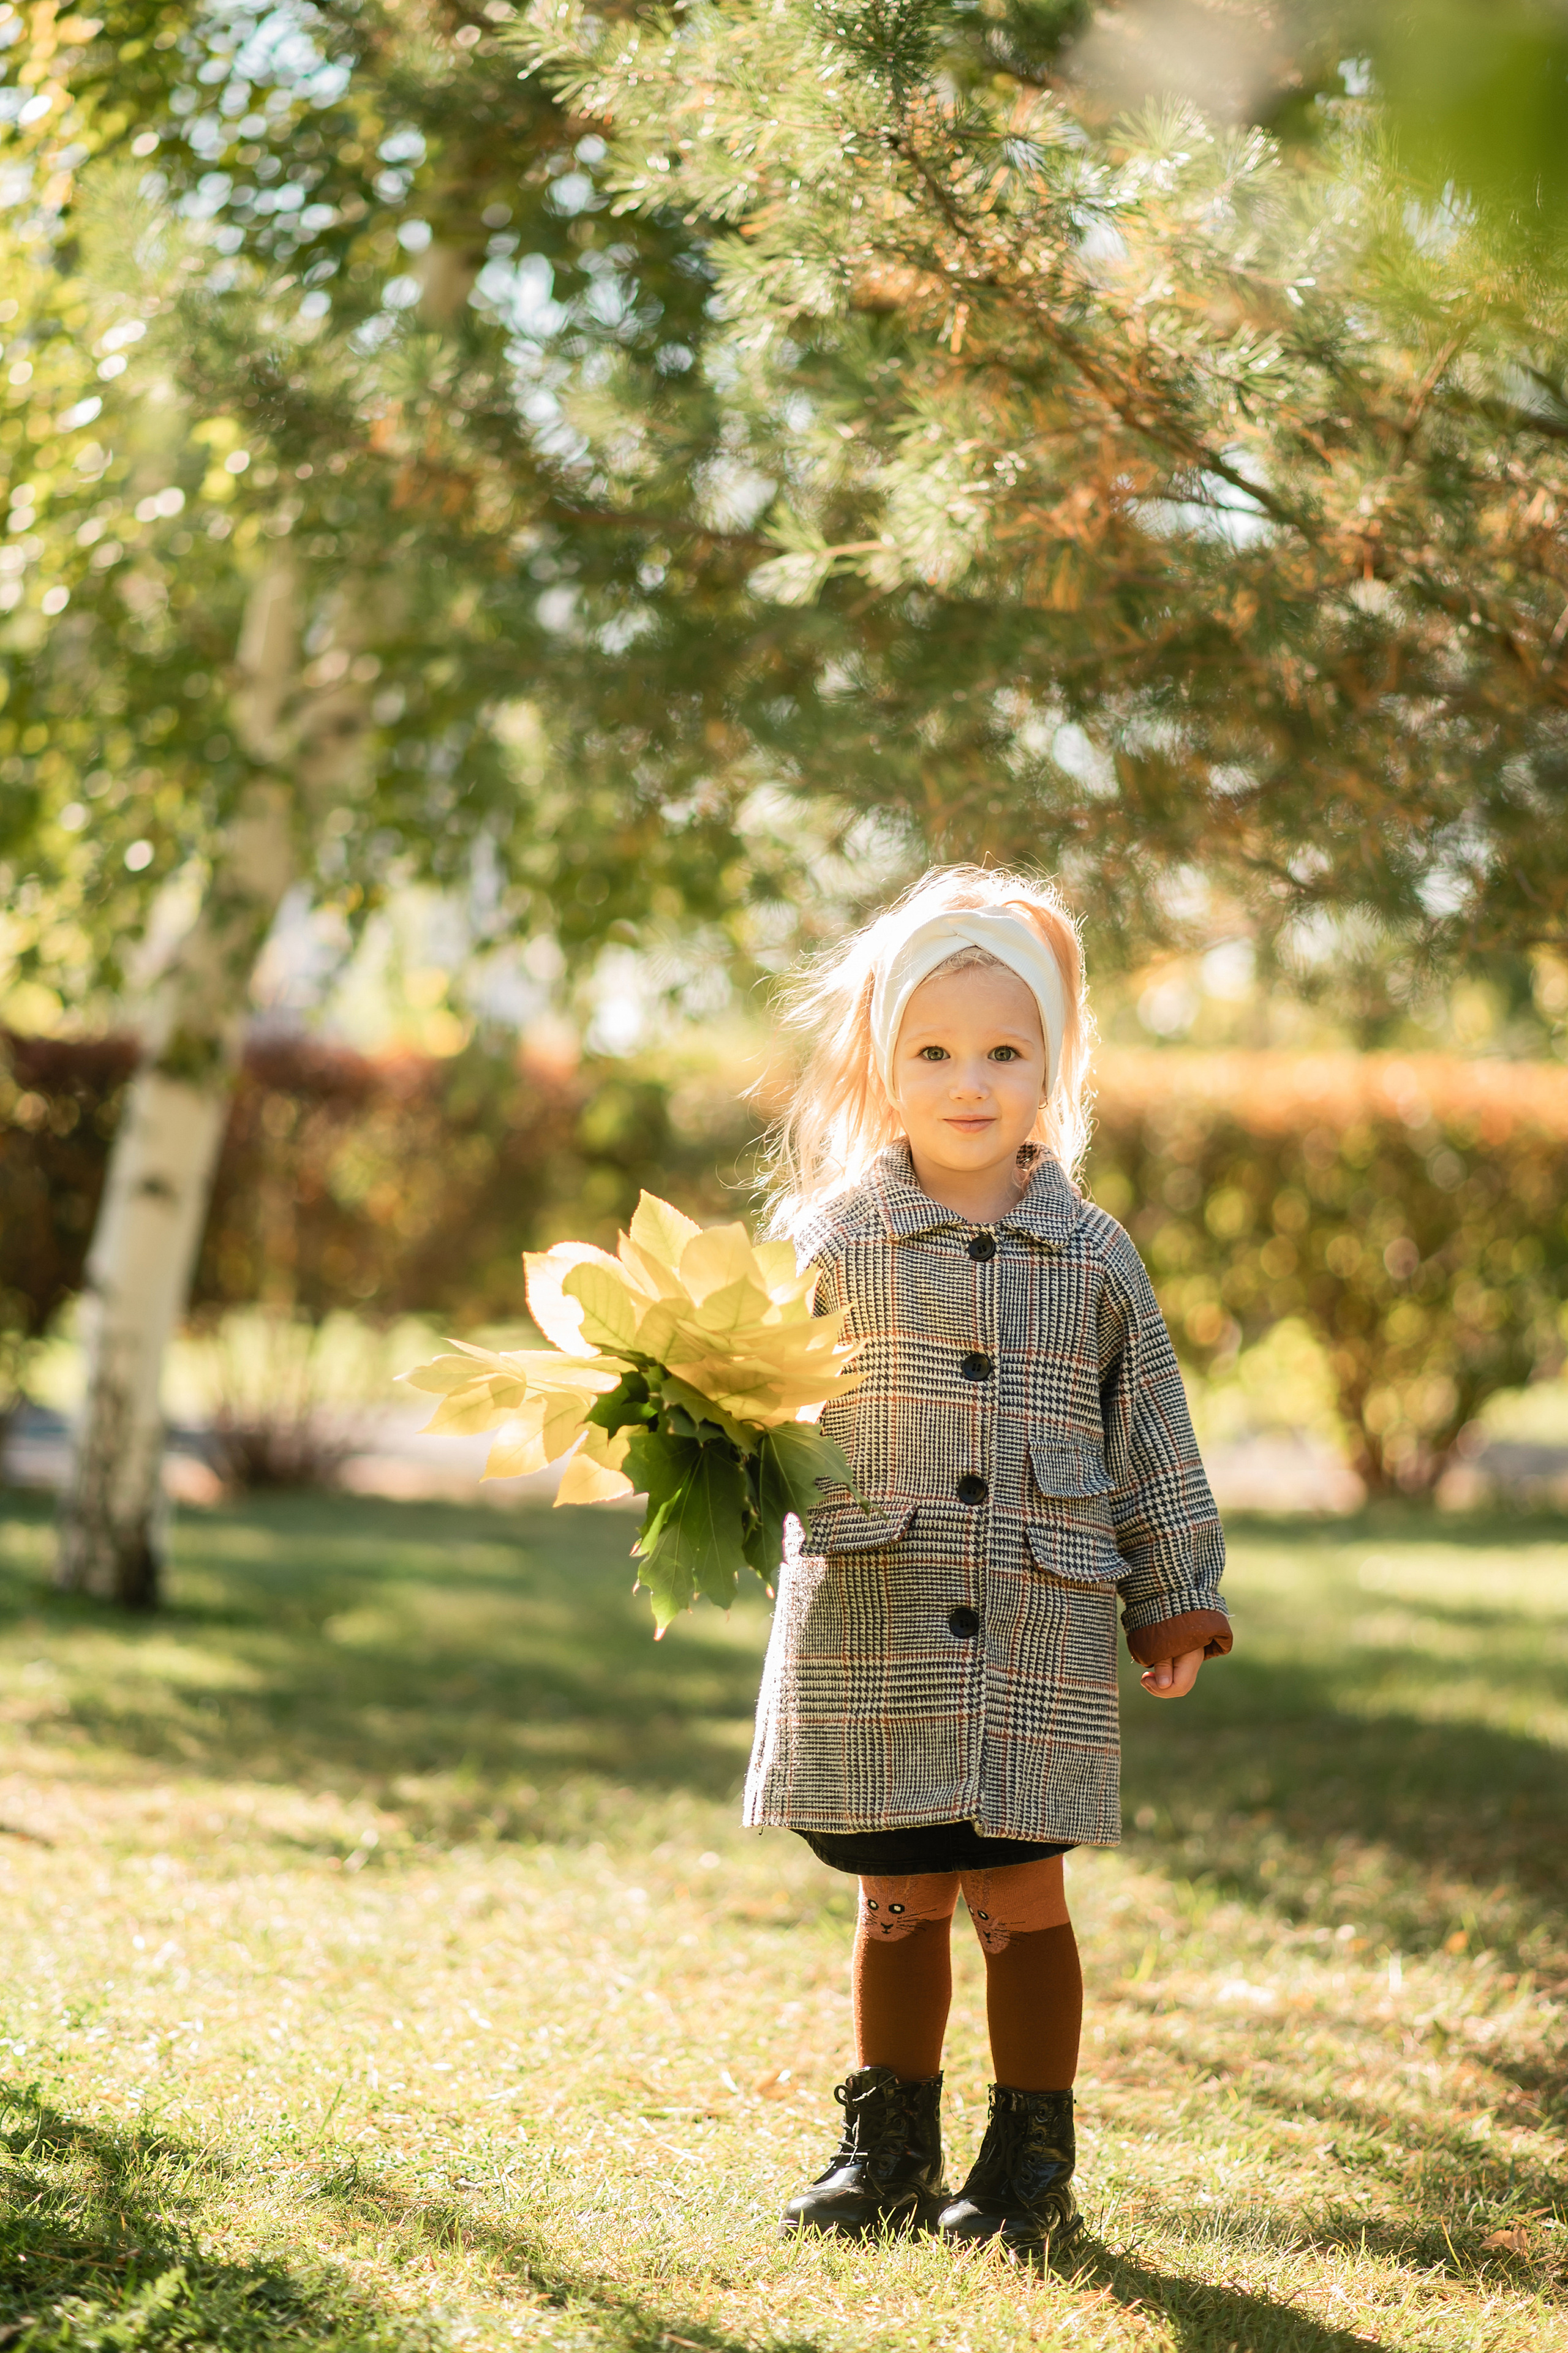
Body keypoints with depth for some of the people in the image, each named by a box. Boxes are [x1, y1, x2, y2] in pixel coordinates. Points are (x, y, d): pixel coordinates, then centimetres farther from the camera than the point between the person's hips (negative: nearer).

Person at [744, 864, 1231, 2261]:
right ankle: (890, 2151, 23)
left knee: (1022, 1897, 2)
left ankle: (1031, 2167, 15)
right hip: (871, 1626, 0)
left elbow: (1151, 1436, 11)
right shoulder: (835, 1237, 2)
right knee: (899, 1899, 9)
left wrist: (1177, 1599, 12)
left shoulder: (1091, 1255, 5)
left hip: (1043, 1635, 0)